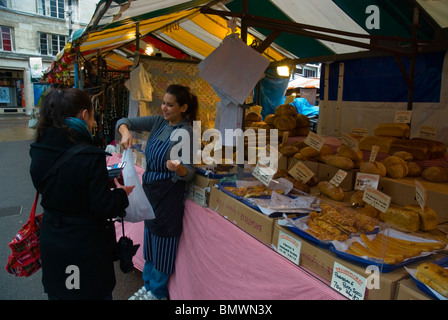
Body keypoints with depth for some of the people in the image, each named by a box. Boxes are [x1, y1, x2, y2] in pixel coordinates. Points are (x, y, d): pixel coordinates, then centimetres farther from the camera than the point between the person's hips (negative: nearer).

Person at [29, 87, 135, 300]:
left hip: (51, 241, 6)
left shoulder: (38, 151, -7)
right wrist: (123, 193, -4)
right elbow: (103, 207, -22)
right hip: (86, 246, -5)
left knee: (57, 292, 26)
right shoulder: (91, 156, -26)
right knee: (95, 293, 17)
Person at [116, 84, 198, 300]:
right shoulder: (158, 122, 1)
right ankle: (148, 285, 41)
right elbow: (124, 122, 1)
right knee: (150, 238, 20)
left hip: (168, 194, -7)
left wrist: (178, 168, -42)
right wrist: (125, 132, -22)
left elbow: (189, 173, -19)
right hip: (150, 189, 7)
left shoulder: (186, 132, -18)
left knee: (163, 242, 7)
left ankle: (157, 292, 30)